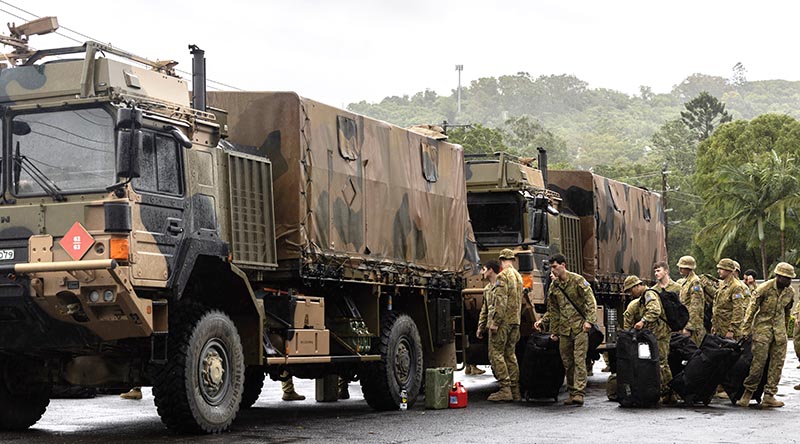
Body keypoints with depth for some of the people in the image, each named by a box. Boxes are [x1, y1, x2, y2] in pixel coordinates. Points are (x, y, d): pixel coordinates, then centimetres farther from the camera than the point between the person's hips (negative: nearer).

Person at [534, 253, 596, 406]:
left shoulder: (577, 280, -4)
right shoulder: (553, 286, 12)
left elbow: (590, 301, -7)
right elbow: (553, 311, 20)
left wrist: (589, 320, -18)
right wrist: (553, 331, 15)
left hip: (579, 327, -6)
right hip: (564, 329, 6)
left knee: (579, 360, -11)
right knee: (567, 362, 7)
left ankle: (579, 393, -15)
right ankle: (572, 392, 15)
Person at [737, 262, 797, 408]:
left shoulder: (790, 292, 5)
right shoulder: (764, 289, -12)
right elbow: (751, 308, -9)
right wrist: (746, 330, -10)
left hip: (779, 330, 5)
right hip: (762, 328, -5)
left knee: (777, 363, 0)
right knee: (758, 362, -8)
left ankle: (769, 396, 5)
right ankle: (748, 392, 6)